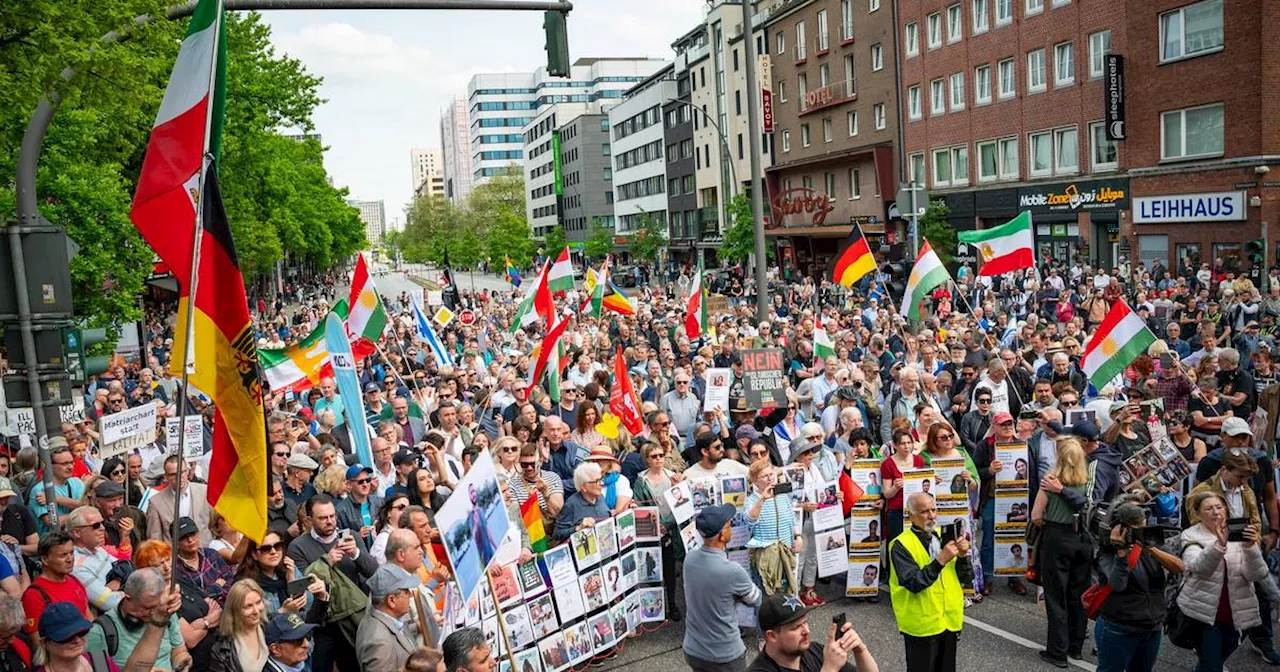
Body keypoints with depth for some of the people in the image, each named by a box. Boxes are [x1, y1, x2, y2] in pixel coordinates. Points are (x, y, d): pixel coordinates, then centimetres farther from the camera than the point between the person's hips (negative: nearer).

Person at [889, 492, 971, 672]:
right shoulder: (902, 544, -12)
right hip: (922, 625, -6)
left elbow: (967, 578, 6)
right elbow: (913, 583, -22)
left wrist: (962, 556, -13)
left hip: (950, 621, 6)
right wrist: (940, 560, -29)